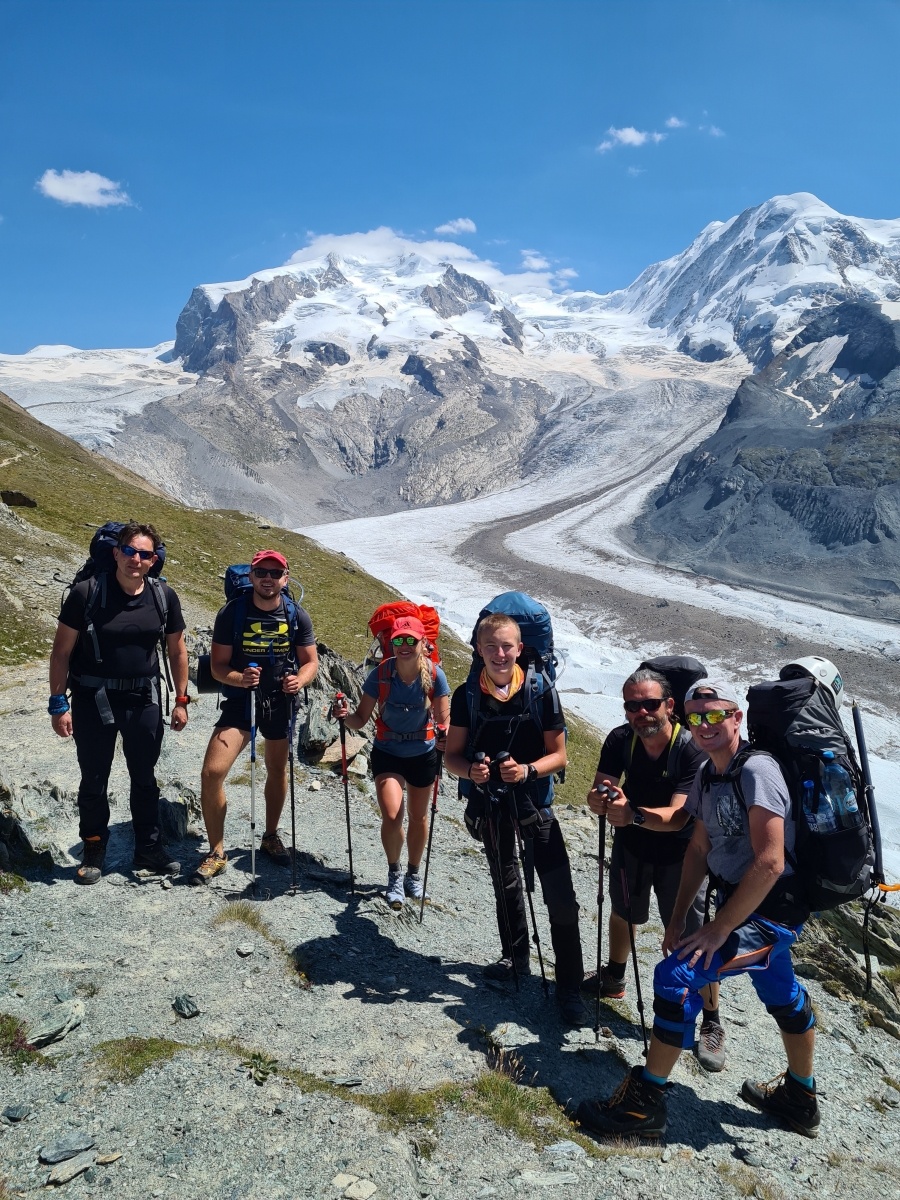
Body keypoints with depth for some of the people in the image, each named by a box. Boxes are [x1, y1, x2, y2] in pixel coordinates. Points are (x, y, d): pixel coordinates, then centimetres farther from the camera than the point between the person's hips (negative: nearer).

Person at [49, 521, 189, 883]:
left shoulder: (164, 596, -4)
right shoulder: (87, 592, -12)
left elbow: (176, 650, 6)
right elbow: (61, 651, -7)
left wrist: (181, 700, 5)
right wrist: (57, 704, -9)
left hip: (144, 700, 3)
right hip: (93, 700, -2)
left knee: (145, 779, 13)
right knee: (93, 781, 9)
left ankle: (148, 850, 28)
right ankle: (93, 852, 27)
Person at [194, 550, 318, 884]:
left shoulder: (297, 616, -5)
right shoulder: (231, 612, -10)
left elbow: (311, 661, 0)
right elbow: (218, 665, -8)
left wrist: (299, 680, -22)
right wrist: (239, 678, -30)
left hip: (281, 701, 2)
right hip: (240, 698, -2)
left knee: (277, 771, 17)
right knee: (212, 773, -14)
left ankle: (271, 837, 41)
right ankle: (217, 852, 4)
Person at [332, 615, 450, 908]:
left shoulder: (434, 675, -21)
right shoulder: (381, 674, -20)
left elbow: (443, 719, -17)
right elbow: (360, 720, -16)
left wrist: (444, 734, -38)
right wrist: (346, 715, -37)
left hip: (422, 754, 1)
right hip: (387, 753, -1)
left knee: (418, 817, 16)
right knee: (392, 817, -15)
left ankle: (413, 874, 42)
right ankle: (394, 874, 13)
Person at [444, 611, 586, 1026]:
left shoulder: (541, 692, -14)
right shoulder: (466, 696, -9)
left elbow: (558, 755, -9)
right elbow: (452, 755, -4)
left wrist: (528, 770, -27)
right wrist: (470, 770, -25)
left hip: (535, 802, -2)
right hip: (490, 802, 3)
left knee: (560, 894, -7)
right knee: (504, 884, 22)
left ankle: (569, 987, 9)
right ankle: (515, 958, 45)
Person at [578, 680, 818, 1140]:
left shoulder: (756, 770, -23)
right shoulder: (707, 775, 5)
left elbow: (770, 863, -29)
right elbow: (699, 849, 9)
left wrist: (719, 928, -24)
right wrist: (678, 918, 3)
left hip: (768, 910, -10)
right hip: (740, 904, 10)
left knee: (677, 976, -16)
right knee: (782, 994, 26)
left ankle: (644, 1102, -2)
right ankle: (799, 1100, 49)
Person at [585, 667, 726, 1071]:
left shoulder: (692, 749, -29)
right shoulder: (620, 740, -17)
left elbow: (677, 817, -36)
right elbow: (596, 799, -19)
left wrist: (634, 813, -53)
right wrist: (601, 800, -43)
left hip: (679, 855, -4)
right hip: (630, 846, 4)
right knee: (622, 913, 24)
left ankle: (711, 1025, 18)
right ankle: (614, 979, 50)